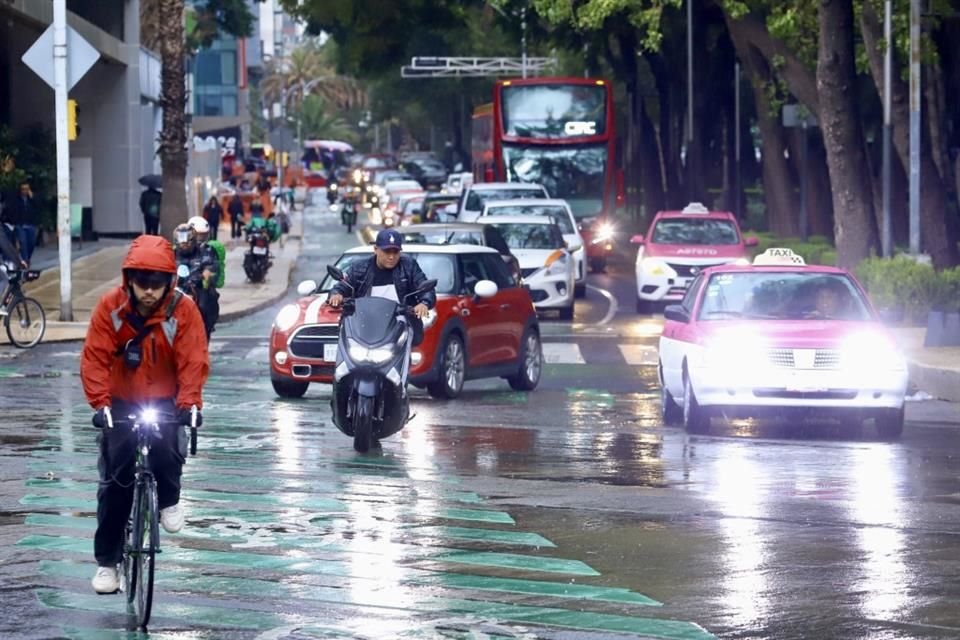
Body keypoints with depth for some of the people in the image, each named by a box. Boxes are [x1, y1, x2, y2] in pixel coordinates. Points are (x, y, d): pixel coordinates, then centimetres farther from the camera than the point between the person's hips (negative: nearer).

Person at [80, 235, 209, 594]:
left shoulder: (183, 310, -15)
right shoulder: (110, 307, -14)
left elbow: (193, 361, -18)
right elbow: (95, 358, -16)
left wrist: (189, 402, -32)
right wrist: (100, 403, -28)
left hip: (165, 401, -1)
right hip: (121, 403, 1)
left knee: (167, 450, -30)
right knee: (114, 483, -4)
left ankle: (169, 500, 4)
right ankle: (106, 561, 8)